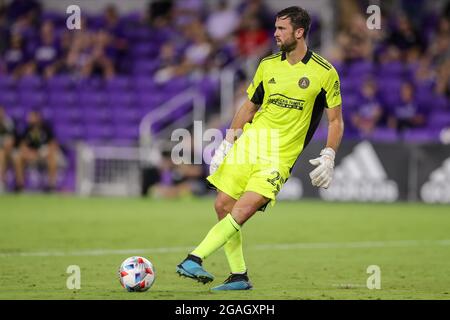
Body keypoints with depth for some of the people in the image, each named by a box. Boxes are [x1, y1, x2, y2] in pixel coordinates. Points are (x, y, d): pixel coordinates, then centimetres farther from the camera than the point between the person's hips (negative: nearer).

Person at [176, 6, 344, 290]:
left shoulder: (325, 73, -5)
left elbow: (336, 121, 1)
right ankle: (239, 276, 10)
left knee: (244, 209, -21)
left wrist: (328, 158, -10)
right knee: (223, 205, -2)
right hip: (248, 146, 5)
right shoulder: (268, 65, 8)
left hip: (279, 158, -5)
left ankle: (194, 259, -23)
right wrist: (227, 143, 12)